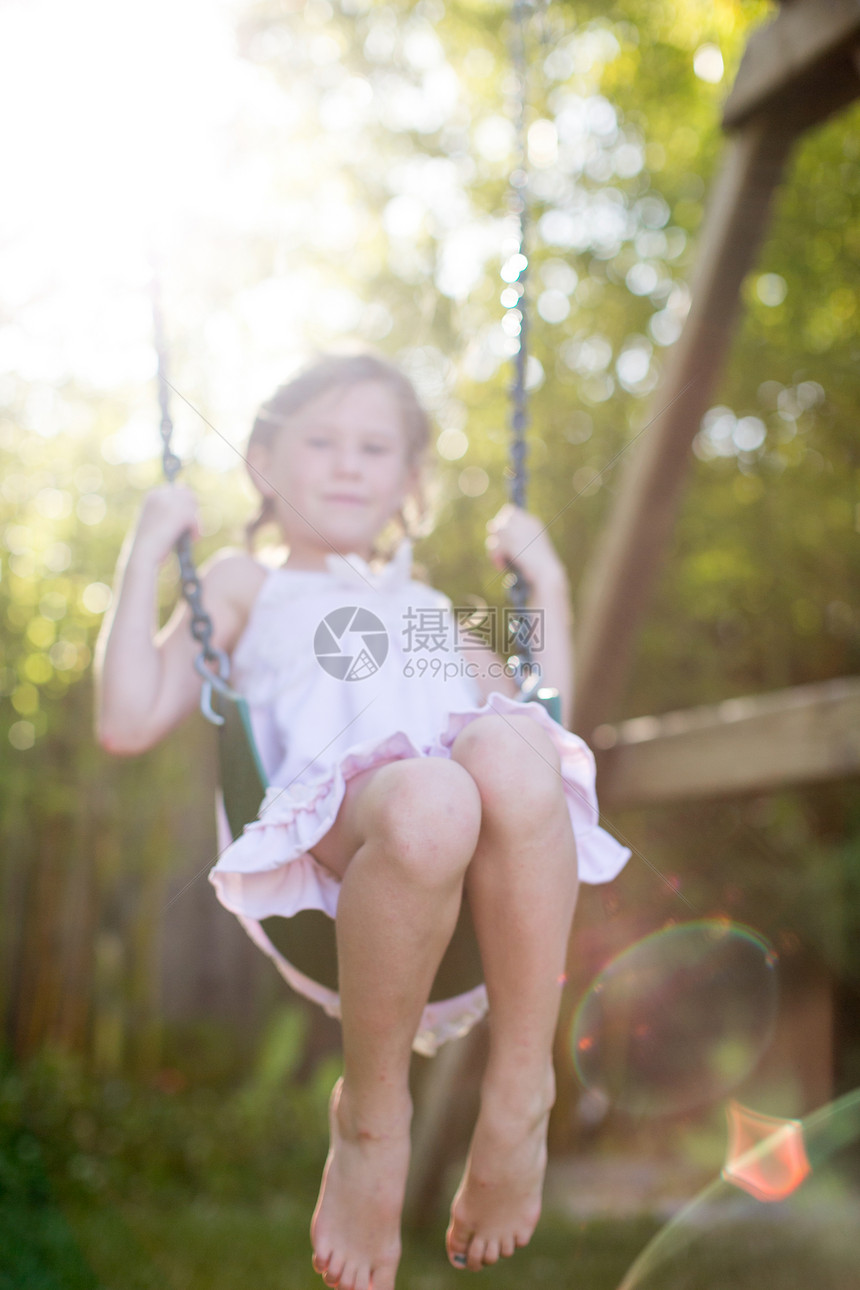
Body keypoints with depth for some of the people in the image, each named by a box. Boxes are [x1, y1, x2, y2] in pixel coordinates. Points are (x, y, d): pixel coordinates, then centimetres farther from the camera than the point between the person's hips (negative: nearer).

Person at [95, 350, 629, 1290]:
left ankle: (519, 1093, -25)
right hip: (339, 825, -2)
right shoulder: (246, 586, 33)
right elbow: (128, 723, 18)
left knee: (509, 750, -35)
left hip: (502, 863, 3)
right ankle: (371, 1114, -18)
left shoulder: (430, 603, 43)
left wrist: (546, 583, 36)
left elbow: (544, 720, 35)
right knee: (427, 800, -40)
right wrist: (145, 557, 17)